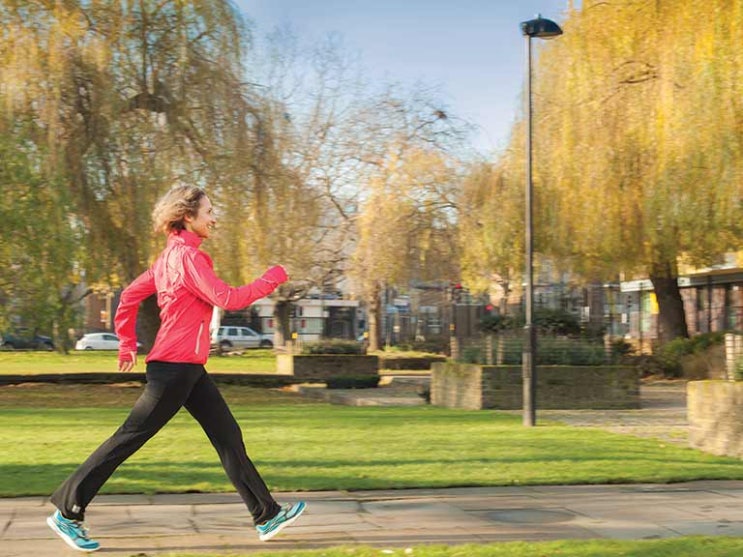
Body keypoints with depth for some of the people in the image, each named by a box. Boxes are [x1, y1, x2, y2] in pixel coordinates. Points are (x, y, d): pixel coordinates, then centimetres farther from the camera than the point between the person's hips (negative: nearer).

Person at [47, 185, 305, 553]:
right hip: (176, 366, -10)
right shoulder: (187, 255, -15)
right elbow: (228, 299, -19)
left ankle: (267, 516, 13)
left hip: (188, 368, 10)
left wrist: (127, 344, 21)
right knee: (131, 437, -3)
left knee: (228, 435, 9)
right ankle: (67, 512, 6)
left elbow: (130, 295, 16)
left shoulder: (171, 255, 13)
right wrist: (272, 278, -8)